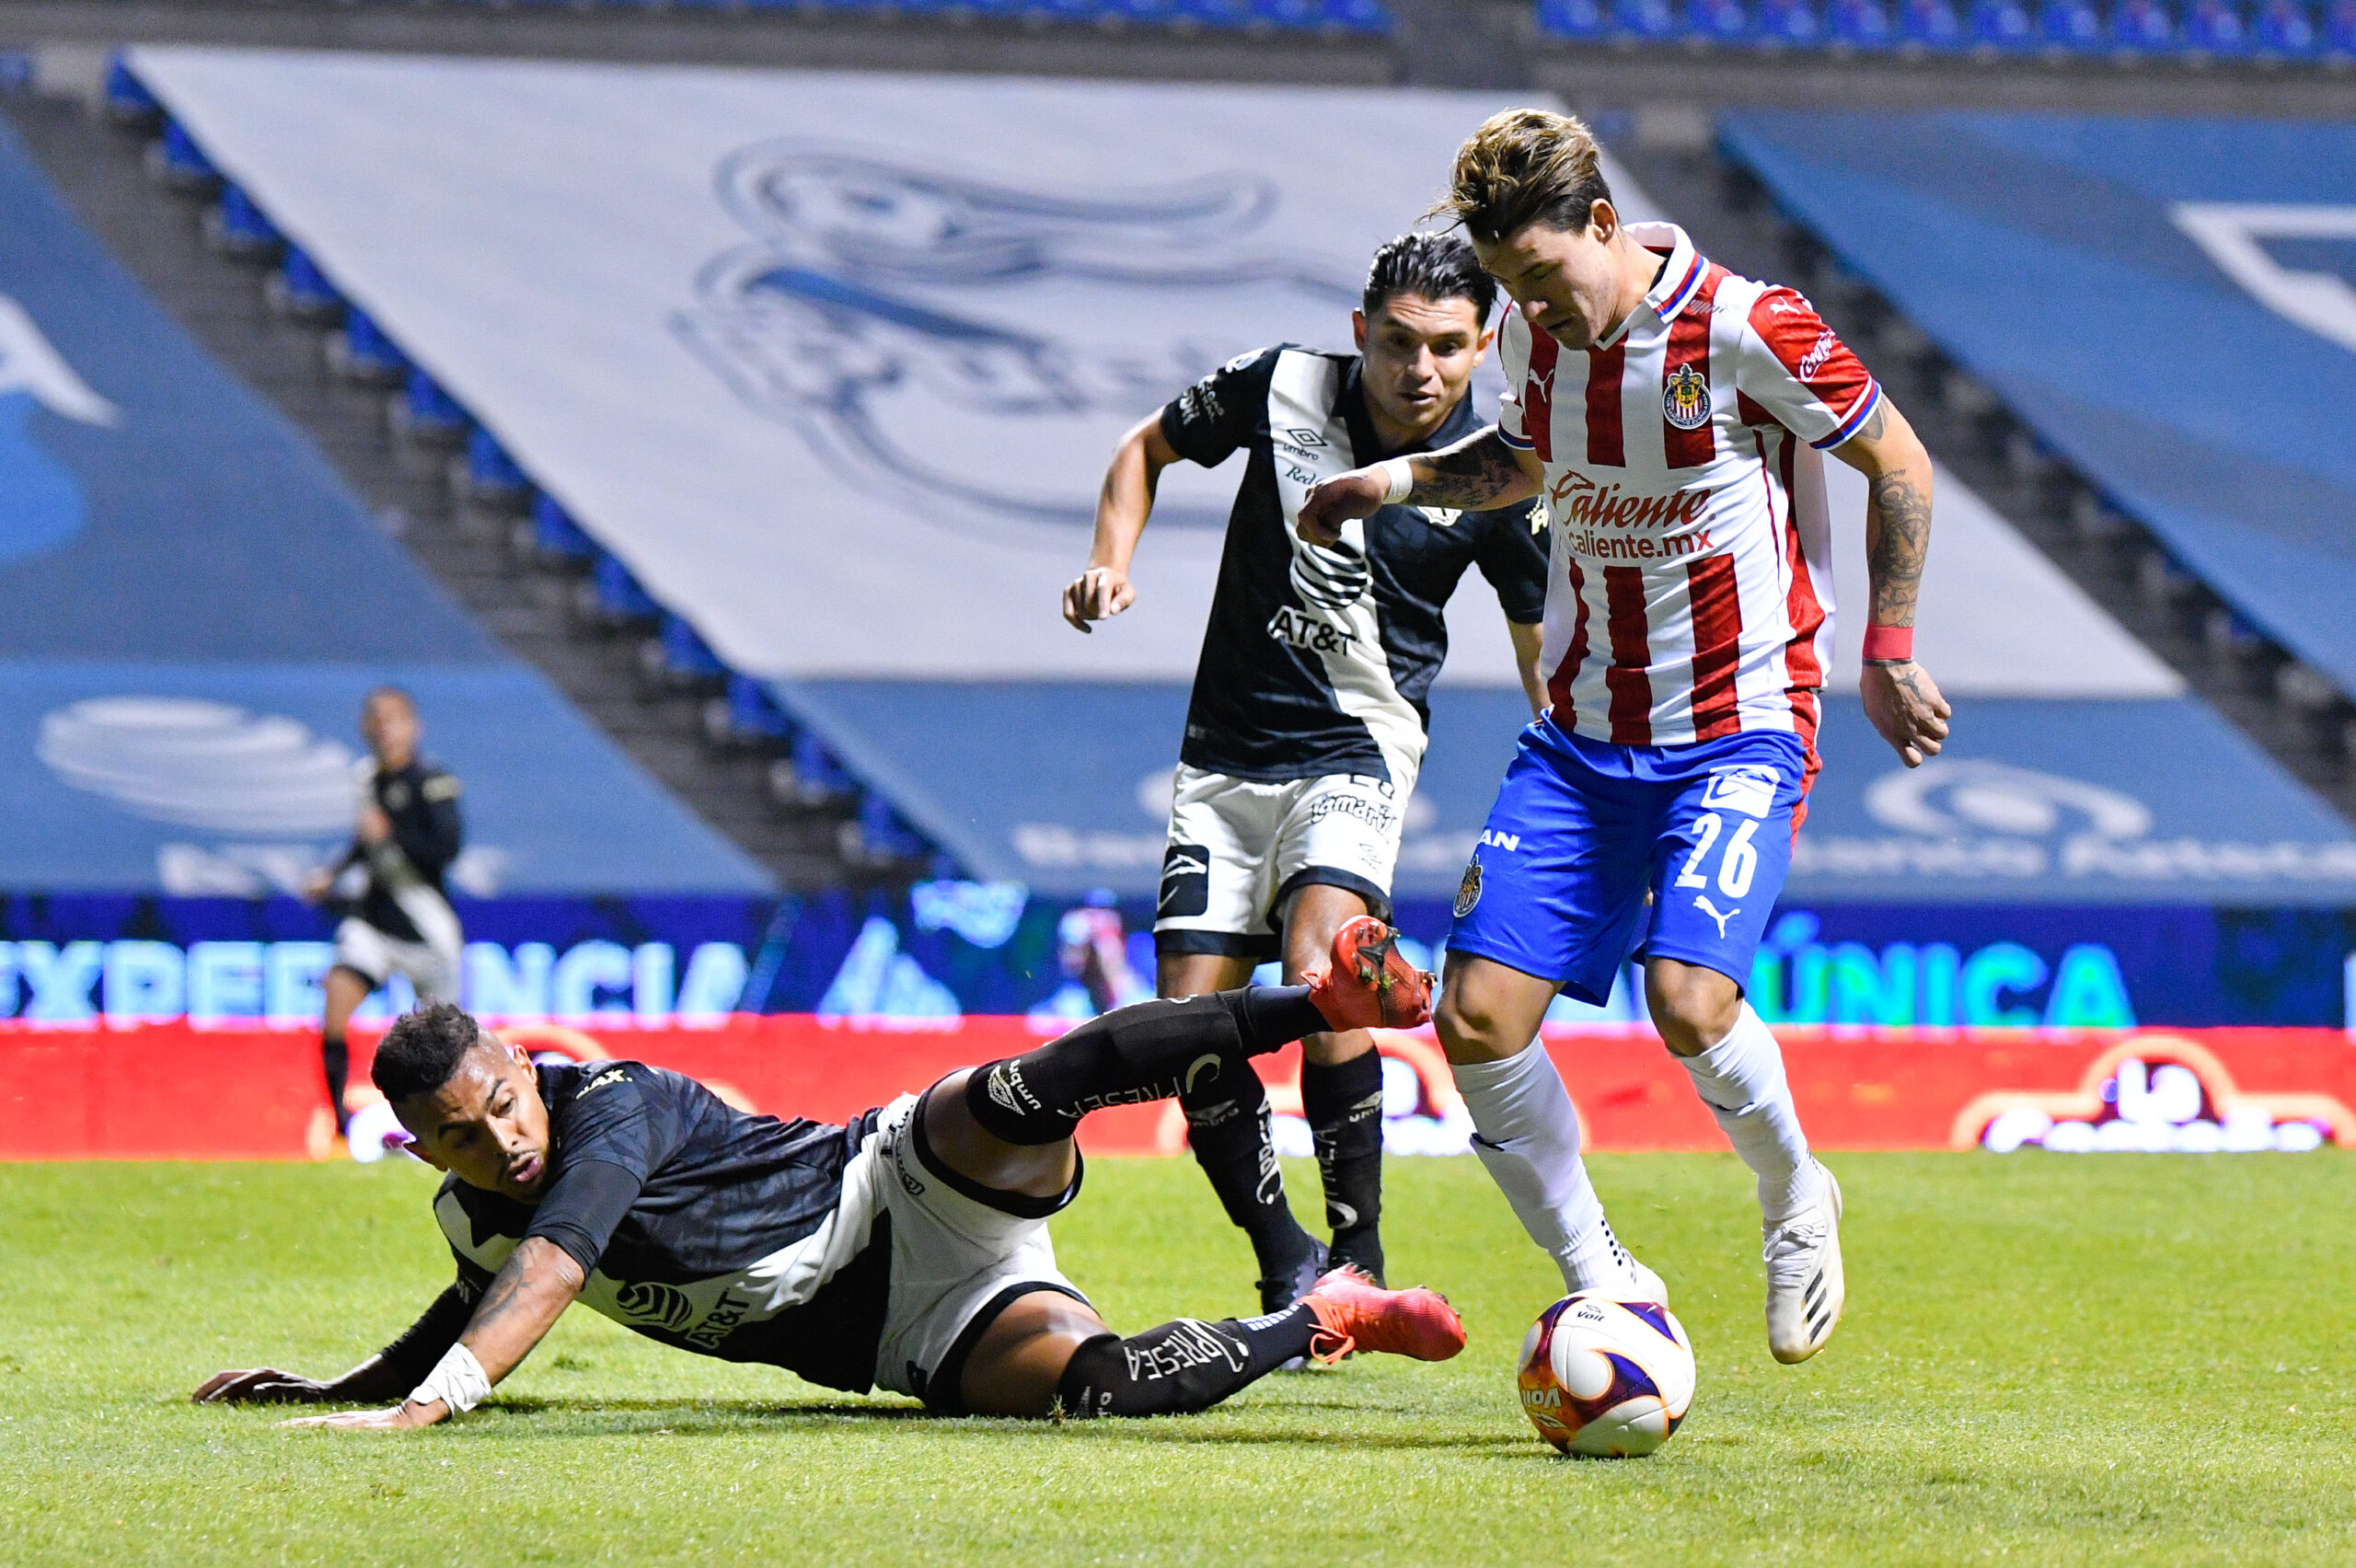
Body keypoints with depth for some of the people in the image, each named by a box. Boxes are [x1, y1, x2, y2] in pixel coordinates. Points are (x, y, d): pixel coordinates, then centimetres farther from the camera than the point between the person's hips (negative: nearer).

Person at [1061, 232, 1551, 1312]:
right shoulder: (1281, 389, -5)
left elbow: (1543, 655, 5)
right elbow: (1148, 449, 14)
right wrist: (1111, 562, -2)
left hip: (1358, 749, -3)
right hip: (1224, 756, 3)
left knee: (1319, 969, -28)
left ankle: (1359, 1251, -18)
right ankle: (1285, 1270, 13)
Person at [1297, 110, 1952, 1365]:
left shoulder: (1745, 329, -17)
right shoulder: (1539, 330, 1)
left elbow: (1899, 463, -4)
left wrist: (1888, 653, -2)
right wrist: (1399, 480, 7)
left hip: (1738, 732, -6)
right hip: (1581, 734, 6)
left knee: (1688, 997, -25)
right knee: (1478, 1017, -7)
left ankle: (1794, 1200, 7)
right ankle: (1601, 1280, 11)